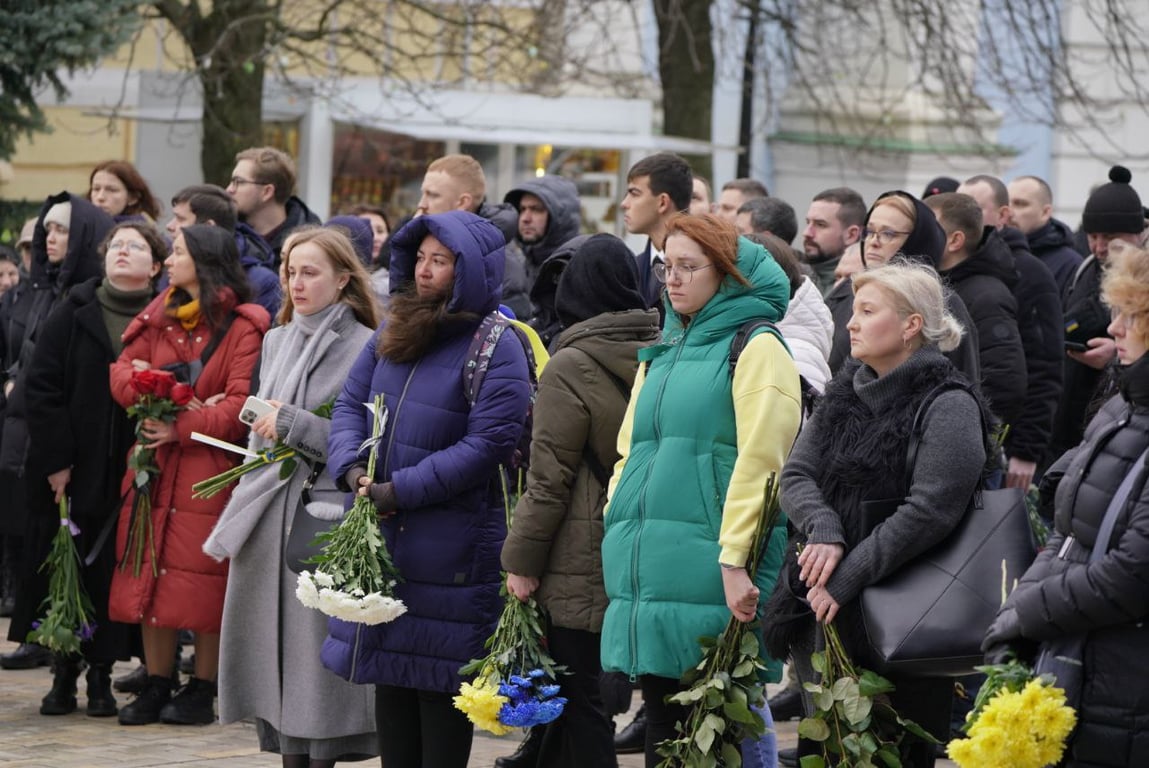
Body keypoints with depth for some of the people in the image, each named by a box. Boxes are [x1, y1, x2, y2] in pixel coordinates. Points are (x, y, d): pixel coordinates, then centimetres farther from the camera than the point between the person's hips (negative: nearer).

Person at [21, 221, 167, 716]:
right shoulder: (72, 314, 3)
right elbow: (41, 388, 0)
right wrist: (56, 461, -8)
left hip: (129, 474, -1)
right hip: (68, 472, 1)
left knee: (113, 575, 1)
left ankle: (101, 675, 11)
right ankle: (64, 674, 13)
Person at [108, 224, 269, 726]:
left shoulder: (242, 327, -7)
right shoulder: (160, 318, 13)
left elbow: (242, 403, -15)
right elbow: (122, 370, 6)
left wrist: (182, 428, -18)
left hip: (210, 471, -6)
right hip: (153, 466, 6)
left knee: (202, 580, -3)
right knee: (150, 575, 6)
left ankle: (202, 690, 6)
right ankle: (156, 685, 14)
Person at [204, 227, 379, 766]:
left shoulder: (366, 349, -6)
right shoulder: (276, 341, 15)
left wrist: (293, 425, -14)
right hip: (268, 517, 6)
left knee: (318, 652, -6)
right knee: (275, 646, 6)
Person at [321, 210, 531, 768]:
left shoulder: (497, 349, -11)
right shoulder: (394, 332, 10)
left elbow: (487, 443, -18)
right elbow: (350, 403, 11)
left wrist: (402, 491, -19)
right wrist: (351, 467, -10)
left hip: (450, 547, -7)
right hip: (382, 537, 7)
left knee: (439, 677, -1)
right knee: (388, 670, 13)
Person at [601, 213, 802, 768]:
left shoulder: (756, 348, -4)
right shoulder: (663, 354, 20)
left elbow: (758, 462, -13)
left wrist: (735, 560, -20)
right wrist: (619, 541, 13)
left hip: (708, 579, -7)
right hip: (648, 577, 7)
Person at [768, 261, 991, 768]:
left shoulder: (947, 406, -9)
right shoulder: (844, 395, 14)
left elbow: (929, 512, -18)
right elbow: (796, 474, 6)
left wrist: (846, 578, -19)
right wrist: (823, 530, -15)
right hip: (825, 613, 7)